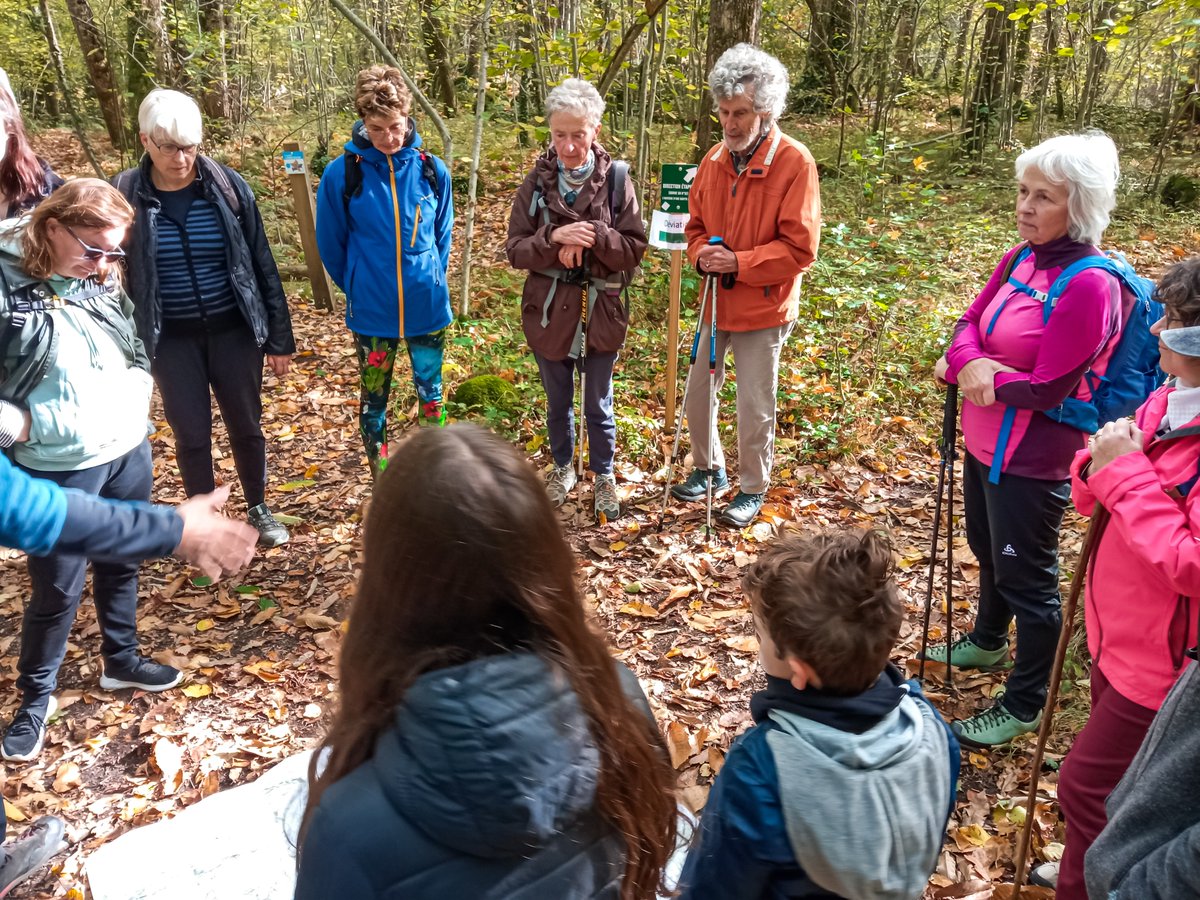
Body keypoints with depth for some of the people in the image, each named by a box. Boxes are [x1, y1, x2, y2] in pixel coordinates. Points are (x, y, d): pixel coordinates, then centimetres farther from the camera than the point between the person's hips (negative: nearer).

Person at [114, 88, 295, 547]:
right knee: (191, 434, 9)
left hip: (233, 330, 1)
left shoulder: (229, 186, -7)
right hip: (170, 340, 0)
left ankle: (258, 509, 35)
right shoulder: (125, 195, -8)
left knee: (246, 426, 13)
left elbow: (262, 265, -1)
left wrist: (279, 337, 0)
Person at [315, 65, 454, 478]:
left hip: (427, 307, 1)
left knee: (432, 395, 11)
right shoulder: (342, 174, -12)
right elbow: (332, 246, 0)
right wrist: (358, 288, 9)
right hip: (371, 312, -1)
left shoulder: (431, 171, -7)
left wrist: (430, 281, 10)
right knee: (373, 400, 12)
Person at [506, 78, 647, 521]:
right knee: (558, 402, 18)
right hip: (549, 311, 2)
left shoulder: (616, 180, -8)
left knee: (598, 405, 13)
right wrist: (555, 239, -24)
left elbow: (634, 250, -8)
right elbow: (515, 250, -6)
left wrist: (594, 236, -24)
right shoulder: (537, 182, -5)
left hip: (600, 312, -1)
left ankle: (604, 476, 33)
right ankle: (562, 468, 40)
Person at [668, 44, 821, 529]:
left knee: (755, 408, 3)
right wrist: (703, 255, -9)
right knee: (696, 395, 15)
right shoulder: (715, 160, 3)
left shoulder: (794, 162, -15)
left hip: (763, 309, -6)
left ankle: (753, 489, 23)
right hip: (715, 303, 6)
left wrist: (739, 263, -24)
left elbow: (799, 248, -17)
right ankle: (708, 469, 37)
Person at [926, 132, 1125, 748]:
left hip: (1031, 459, -8)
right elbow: (969, 324, 1)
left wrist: (980, 375, -12)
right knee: (988, 551, 27)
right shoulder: (1022, 257, 0)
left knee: (1026, 578, 7)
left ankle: (1023, 705, 26)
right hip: (985, 441, 8)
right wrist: (970, 363, -20)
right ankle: (988, 642, 53)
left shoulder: (1088, 285, -25)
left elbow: (1046, 389, -25)